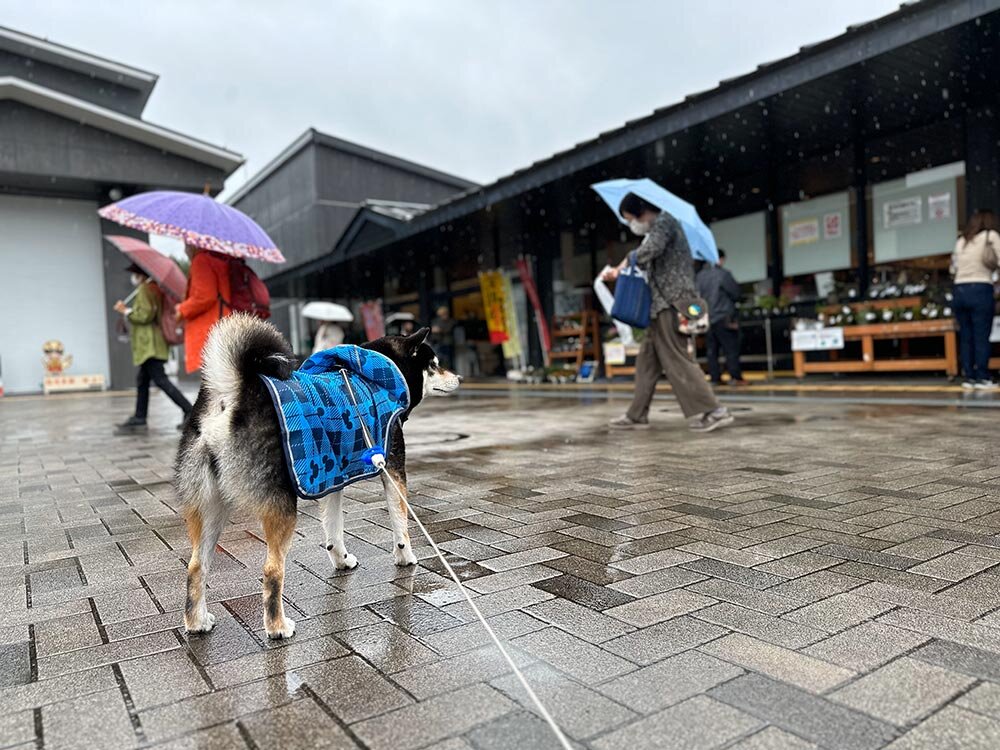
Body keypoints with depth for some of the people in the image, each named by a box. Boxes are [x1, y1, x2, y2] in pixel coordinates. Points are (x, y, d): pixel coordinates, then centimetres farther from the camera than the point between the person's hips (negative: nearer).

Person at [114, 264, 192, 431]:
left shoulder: (145, 289, -11)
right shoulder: (155, 288, 18)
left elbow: (145, 315, -19)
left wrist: (125, 311, -8)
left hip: (150, 345, -11)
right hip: (151, 345, 11)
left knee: (160, 379, -14)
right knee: (142, 381, 13)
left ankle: (189, 411, -18)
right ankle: (139, 418, 18)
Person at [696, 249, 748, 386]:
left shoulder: (699, 276, 6)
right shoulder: (723, 274, -9)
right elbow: (736, 294, -5)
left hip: (707, 318, 5)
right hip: (724, 318, -5)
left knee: (712, 350, 8)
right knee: (731, 349, 0)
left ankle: (715, 378, 8)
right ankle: (735, 377, -1)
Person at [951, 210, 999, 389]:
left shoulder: (961, 241, 17)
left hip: (959, 291, 5)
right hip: (980, 290, -5)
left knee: (965, 337, 7)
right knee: (981, 337, -2)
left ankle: (969, 377, 8)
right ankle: (982, 378, -2)